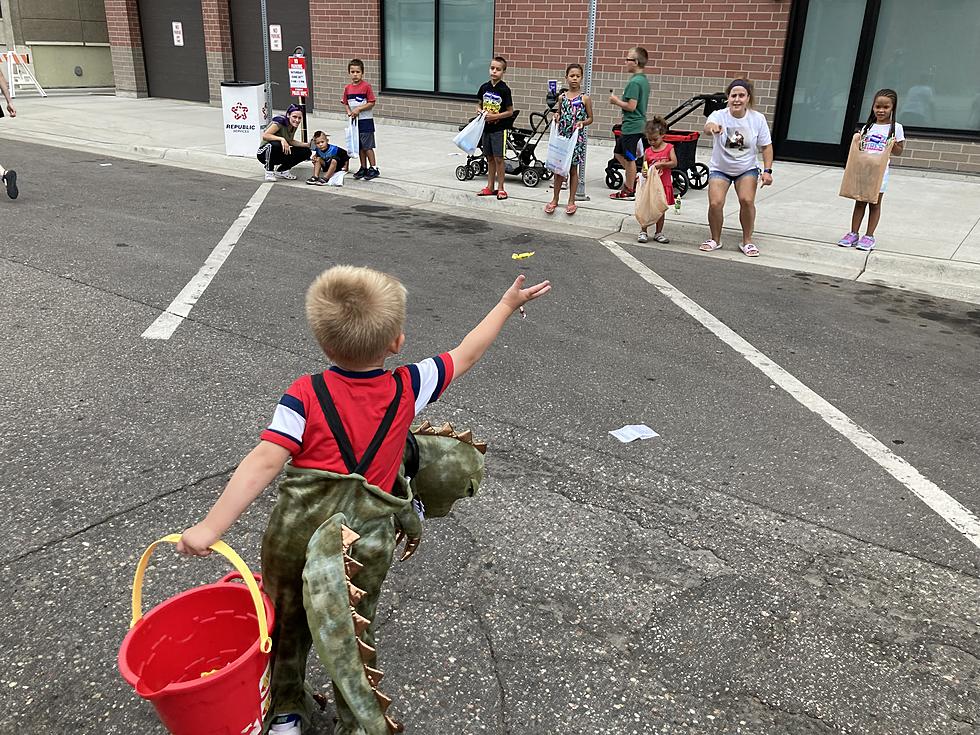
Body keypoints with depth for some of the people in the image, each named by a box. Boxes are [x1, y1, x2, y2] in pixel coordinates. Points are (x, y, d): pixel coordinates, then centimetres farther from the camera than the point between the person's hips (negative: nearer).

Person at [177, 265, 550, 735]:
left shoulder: (304, 395, -11)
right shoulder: (407, 389, -6)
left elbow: (264, 462, -21)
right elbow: (466, 355, 7)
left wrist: (212, 526, -23)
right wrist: (507, 305, 19)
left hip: (295, 530, 0)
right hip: (364, 542, 1)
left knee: (286, 624, 24)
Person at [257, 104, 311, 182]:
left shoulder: (294, 125, -2)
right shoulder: (280, 121, -23)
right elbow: (265, 136, -32)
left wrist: (307, 145, 0)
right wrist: (281, 139, -43)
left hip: (280, 154, 7)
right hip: (264, 153, -7)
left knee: (306, 152, -2)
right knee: (275, 145, -40)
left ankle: (281, 170, 11)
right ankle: (269, 171, -14)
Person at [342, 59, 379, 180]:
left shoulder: (366, 86, -11)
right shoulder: (347, 88, 5)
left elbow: (372, 103, -12)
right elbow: (345, 103, 12)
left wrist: (359, 109, -17)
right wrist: (349, 112, -6)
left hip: (366, 121, -6)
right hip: (354, 121, 6)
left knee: (367, 146, -4)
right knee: (359, 146, 12)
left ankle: (374, 168, 4)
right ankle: (363, 168, 21)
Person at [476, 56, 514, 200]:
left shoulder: (504, 90, -11)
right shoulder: (484, 87, 3)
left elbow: (510, 111, -10)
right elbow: (479, 104, 15)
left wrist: (494, 116, -19)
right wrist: (481, 111, -6)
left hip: (499, 128, -5)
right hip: (486, 127, 5)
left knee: (498, 158, -2)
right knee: (490, 158, 13)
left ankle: (500, 188, 7)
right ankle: (490, 187, 21)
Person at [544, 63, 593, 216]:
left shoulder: (585, 98, -2)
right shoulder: (562, 97, 5)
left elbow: (590, 118, 4)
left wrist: (582, 123, -16)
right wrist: (556, 117, -7)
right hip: (562, 136, 2)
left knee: (573, 169, 6)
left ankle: (571, 201, 15)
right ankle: (555, 199, 18)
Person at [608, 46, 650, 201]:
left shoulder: (634, 82, -19)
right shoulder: (644, 80, 12)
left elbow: (631, 106, -24)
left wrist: (616, 101, -10)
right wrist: (619, 100, 12)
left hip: (632, 126, -10)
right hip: (638, 123, 10)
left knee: (629, 158, 0)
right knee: (618, 152, 20)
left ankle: (629, 190, 8)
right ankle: (633, 178, 23)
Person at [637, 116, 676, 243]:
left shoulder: (669, 148, -2)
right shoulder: (647, 151, 1)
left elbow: (674, 163, -8)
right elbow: (644, 166, 4)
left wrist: (661, 164, -20)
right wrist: (644, 172, -18)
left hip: (664, 184, 0)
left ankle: (659, 233, 18)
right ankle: (643, 232, 11)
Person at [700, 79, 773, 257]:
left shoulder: (758, 119, -10)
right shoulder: (719, 115, -17)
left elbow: (766, 146, -2)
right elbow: (707, 127, -41)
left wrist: (767, 171, -13)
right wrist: (712, 127, -66)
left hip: (747, 169, 1)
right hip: (720, 168, -1)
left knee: (747, 200, -20)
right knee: (715, 203, -17)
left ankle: (747, 241, 1)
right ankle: (715, 239, 10)